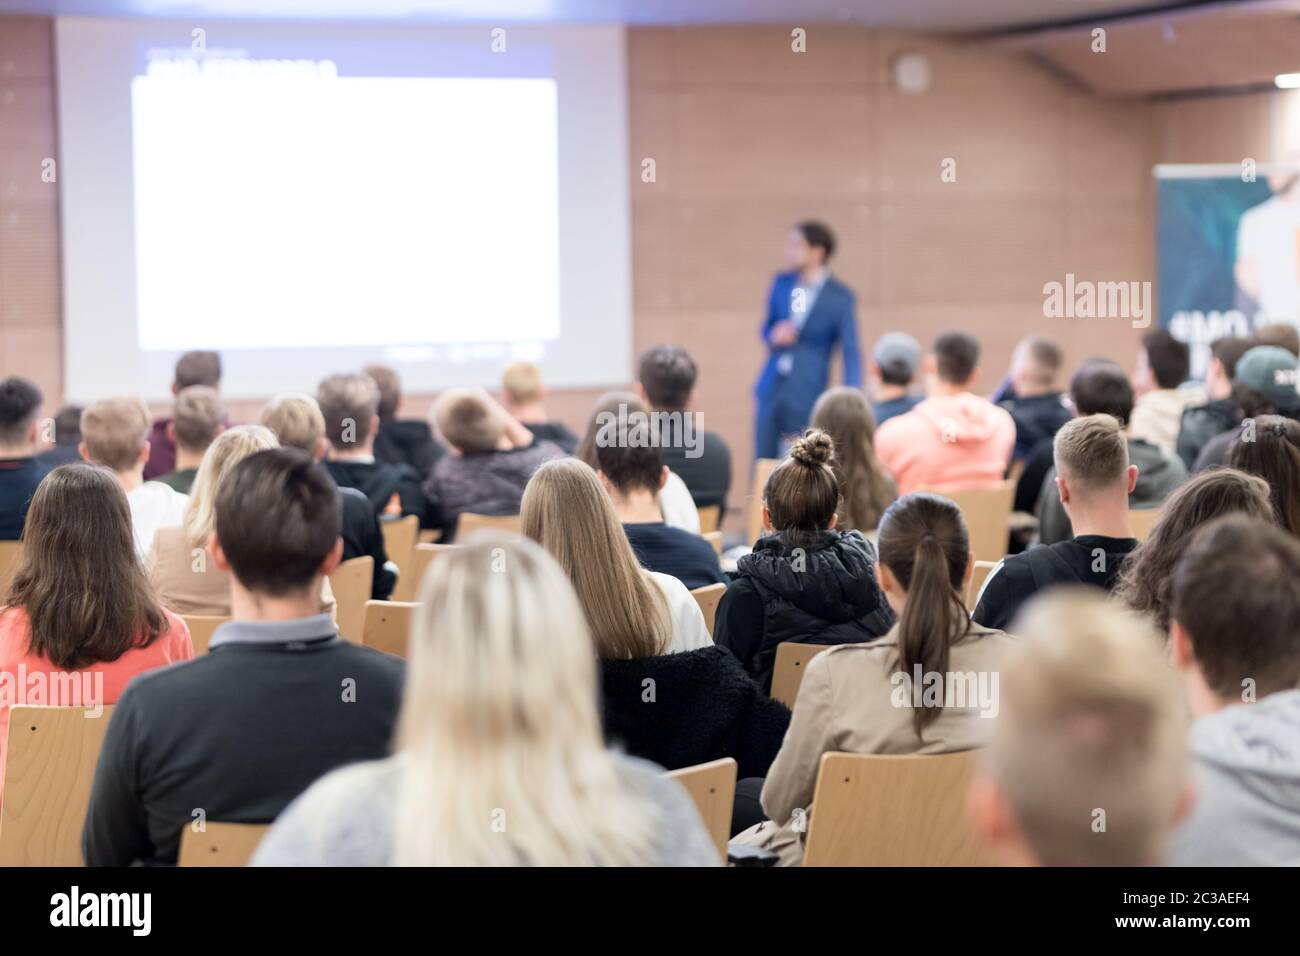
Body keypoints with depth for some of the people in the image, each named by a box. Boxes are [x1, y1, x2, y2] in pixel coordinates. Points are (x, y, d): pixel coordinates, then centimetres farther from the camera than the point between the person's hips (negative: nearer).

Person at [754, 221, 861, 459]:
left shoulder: (841, 297, -8)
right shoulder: (781, 283, 6)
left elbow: (850, 352, -9)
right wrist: (773, 337, -8)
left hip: (807, 395, -4)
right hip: (771, 391, 4)